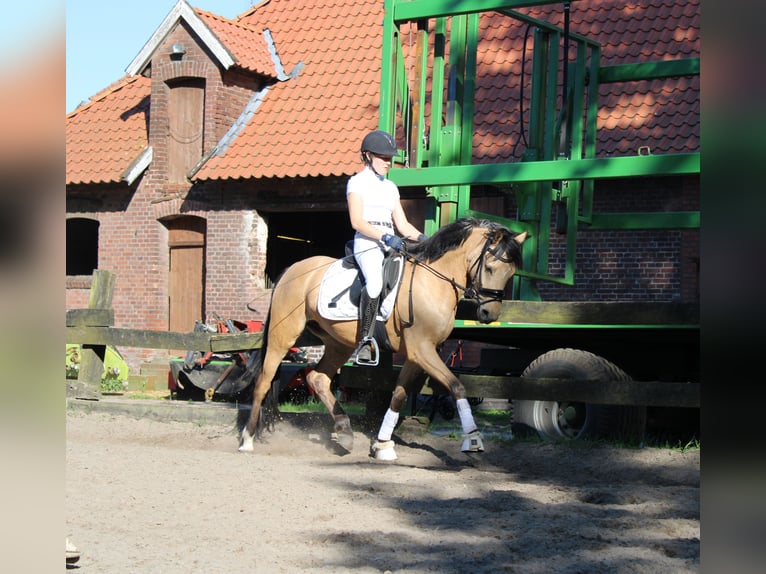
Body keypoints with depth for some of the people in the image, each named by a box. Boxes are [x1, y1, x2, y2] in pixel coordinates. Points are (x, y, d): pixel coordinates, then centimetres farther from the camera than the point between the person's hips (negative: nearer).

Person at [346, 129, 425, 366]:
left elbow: (402, 224, 19)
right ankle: (365, 340, -31)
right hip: (367, 244, -8)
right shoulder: (357, 182, 3)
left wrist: (422, 238, -1)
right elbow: (357, 222, -9)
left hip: (391, 245, 8)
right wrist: (385, 237, -22)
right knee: (375, 282, -36)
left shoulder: (390, 187, 23)